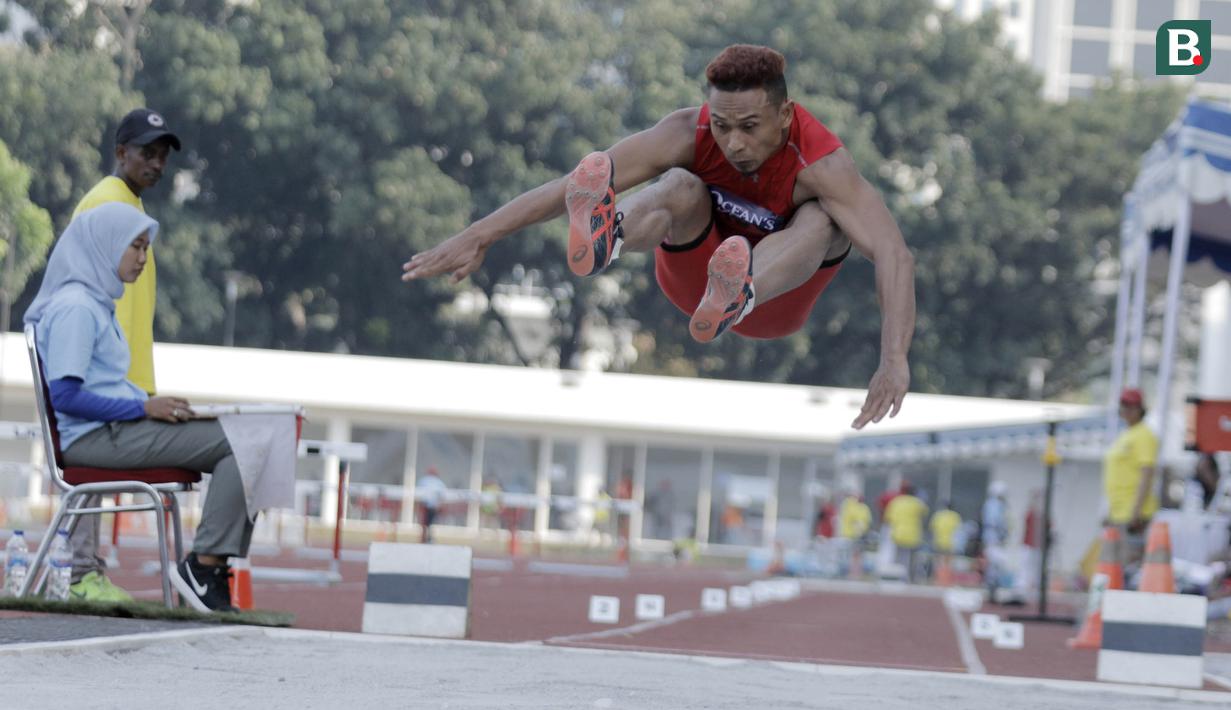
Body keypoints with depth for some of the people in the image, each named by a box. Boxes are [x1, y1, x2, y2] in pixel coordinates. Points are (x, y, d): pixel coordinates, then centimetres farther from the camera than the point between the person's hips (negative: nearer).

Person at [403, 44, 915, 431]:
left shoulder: (820, 161, -31)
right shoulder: (689, 134, -23)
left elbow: (894, 255, -45)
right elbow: (569, 185, -26)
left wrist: (894, 362, -59)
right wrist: (478, 237, -34)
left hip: (778, 293, -1)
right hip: (691, 277, 1)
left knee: (820, 221, -34)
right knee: (682, 186, -30)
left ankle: (740, 295, -65)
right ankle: (604, 237, -64)